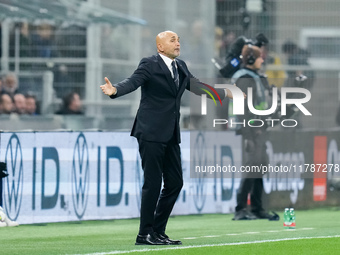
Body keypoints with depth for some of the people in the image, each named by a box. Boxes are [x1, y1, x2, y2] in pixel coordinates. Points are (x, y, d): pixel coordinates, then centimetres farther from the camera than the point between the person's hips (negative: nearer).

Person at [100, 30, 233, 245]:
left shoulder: (181, 67, 15)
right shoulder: (149, 65, -7)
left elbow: (198, 87, 25)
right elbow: (133, 82, -21)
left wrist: (227, 93, 30)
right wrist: (114, 90, -41)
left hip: (171, 135, 8)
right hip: (151, 133, -8)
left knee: (175, 182, 7)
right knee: (153, 183, -7)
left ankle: (158, 231, 16)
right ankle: (145, 234, 0)